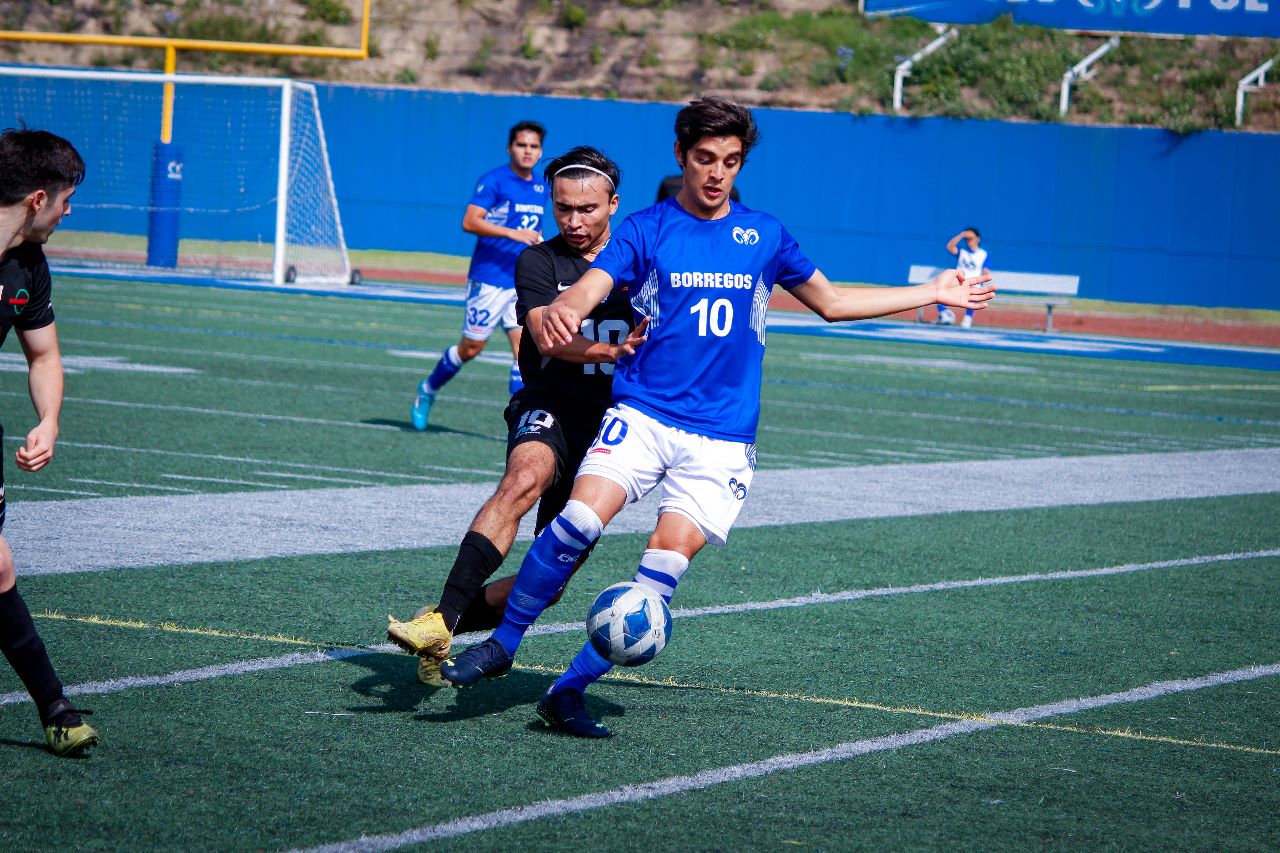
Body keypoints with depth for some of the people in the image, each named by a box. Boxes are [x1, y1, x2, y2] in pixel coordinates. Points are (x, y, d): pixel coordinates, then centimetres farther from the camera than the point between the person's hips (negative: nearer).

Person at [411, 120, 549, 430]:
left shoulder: (541, 189, 13)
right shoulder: (493, 181, -9)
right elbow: (470, 222, -21)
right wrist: (513, 233, -27)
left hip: (522, 283, 5)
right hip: (489, 279, -5)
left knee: (523, 346, -6)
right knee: (471, 348, 4)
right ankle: (428, 389, 29)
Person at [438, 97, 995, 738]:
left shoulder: (763, 234, 12)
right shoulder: (646, 230, 3)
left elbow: (832, 302, 26)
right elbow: (588, 288, -13)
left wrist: (934, 293, 27)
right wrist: (559, 313, -38)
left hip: (722, 437, 2)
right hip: (641, 414, -2)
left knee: (666, 564, -14)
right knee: (578, 520, -24)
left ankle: (568, 691, -8)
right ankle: (502, 645, -5)